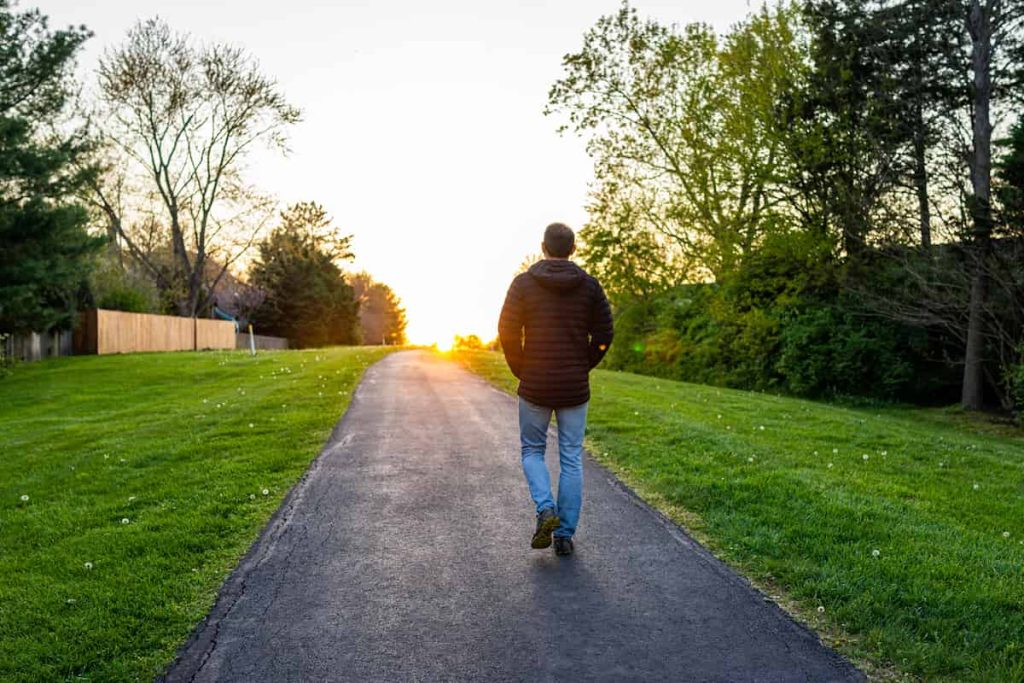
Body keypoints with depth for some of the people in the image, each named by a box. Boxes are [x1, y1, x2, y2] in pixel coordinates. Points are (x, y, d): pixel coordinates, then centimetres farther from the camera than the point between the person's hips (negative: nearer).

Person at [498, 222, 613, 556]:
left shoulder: (523, 283, -4)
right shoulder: (589, 284, 0)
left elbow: (508, 331, -7)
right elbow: (603, 334, -2)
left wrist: (521, 371, 6)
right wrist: (582, 368, 10)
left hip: (535, 387, -1)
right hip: (575, 388, 1)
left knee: (532, 450, 17)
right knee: (571, 460, 10)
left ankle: (545, 508, -5)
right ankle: (565, 535, 12)